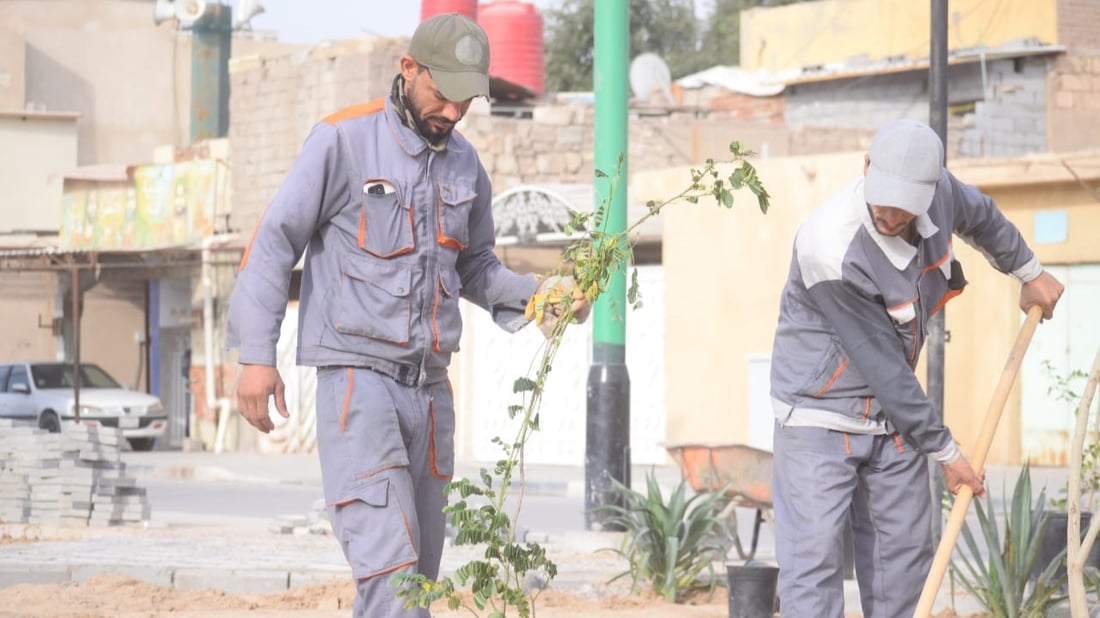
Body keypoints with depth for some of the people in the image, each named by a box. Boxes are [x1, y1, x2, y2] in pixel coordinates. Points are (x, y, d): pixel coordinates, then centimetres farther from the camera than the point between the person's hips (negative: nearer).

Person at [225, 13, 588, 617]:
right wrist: (256, 355, -11)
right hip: (357, 375, -7)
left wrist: (536, 294, 4)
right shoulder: (344, 140, -6)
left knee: (420, 569, 8)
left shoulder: (465, 164, 13)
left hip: (429, 384, 7)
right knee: (389, 559, -19)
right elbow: (275, 242, -4)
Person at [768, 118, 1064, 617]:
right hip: (821, 412, -7)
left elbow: (979, 216, 16)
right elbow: (884, 368, -25)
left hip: (892, 409, 7)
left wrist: (1029, 271, 30)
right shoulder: (831, 253, -32)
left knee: (904, 552, 8)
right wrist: (944, 451, -18)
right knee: (813, 556, -13)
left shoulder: (936, 190, -12)